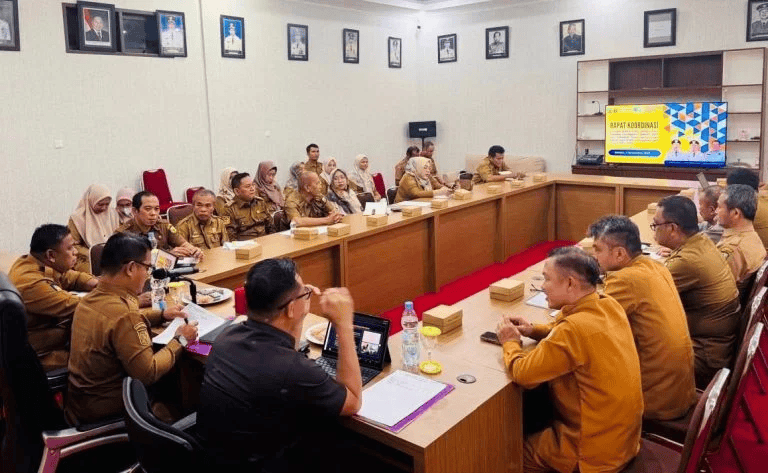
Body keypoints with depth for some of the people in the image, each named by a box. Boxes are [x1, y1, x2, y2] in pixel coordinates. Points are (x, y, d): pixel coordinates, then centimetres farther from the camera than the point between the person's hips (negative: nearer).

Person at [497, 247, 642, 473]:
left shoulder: (575, 328, -31)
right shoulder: (611, 306, -5)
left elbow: (523, 374, -22)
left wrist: (511, 343, -3)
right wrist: (533, 330, 1)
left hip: (596, 450, -8)